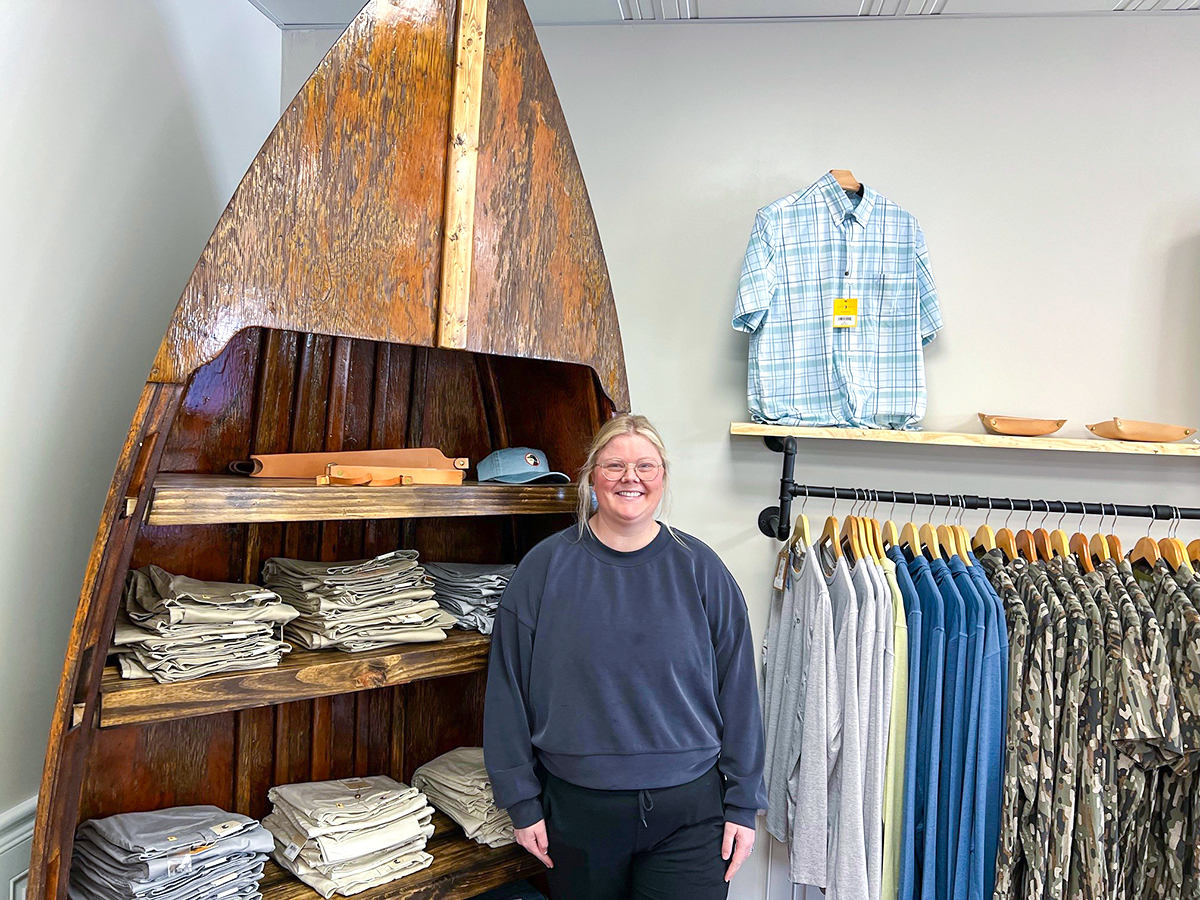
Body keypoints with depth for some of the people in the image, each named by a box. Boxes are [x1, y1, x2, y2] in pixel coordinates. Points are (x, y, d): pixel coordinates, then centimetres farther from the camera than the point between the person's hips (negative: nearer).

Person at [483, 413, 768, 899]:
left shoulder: (700, 568, -1)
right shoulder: (546, 567, -3)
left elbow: (738, 690, 1)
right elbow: (509, 689, -1)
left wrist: (742, 804, 1)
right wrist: (522, 802, 0)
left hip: (688, 812, 0)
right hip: (577, 808, 1)